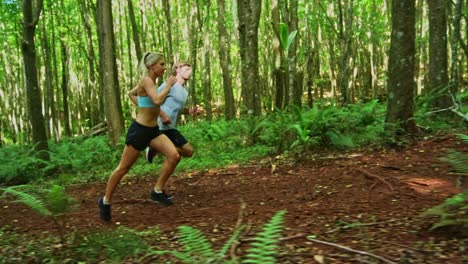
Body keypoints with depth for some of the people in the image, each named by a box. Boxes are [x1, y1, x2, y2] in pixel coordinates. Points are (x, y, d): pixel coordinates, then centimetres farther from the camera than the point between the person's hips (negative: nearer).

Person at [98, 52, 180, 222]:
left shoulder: (150, 81, 10)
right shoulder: (146, 80, -17)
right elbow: (157, 100, -34)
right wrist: (168, 85, -20)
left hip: (152, 130, 8)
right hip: (139, 130, -8)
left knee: (174, 156, -10)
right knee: (123, 168, 5)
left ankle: (157, 191, 3)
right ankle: (106, 201, 24)